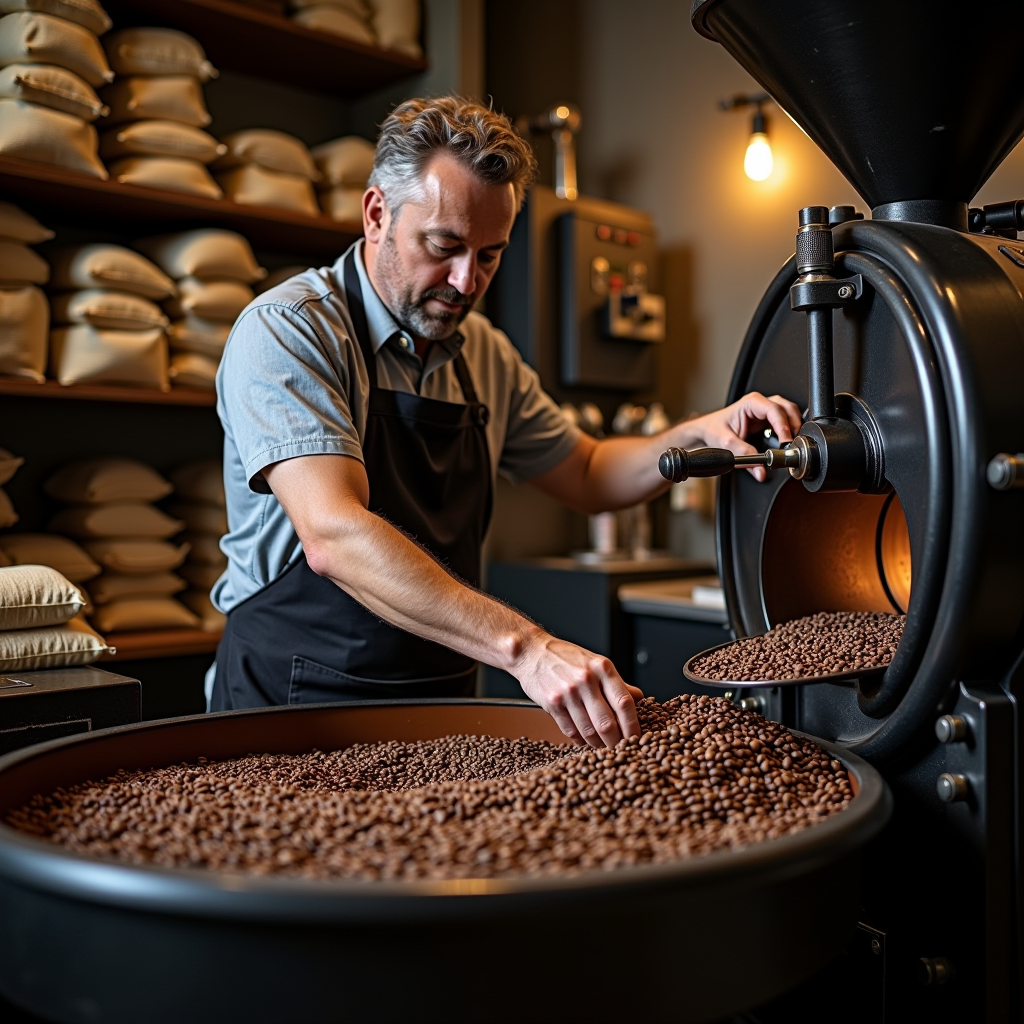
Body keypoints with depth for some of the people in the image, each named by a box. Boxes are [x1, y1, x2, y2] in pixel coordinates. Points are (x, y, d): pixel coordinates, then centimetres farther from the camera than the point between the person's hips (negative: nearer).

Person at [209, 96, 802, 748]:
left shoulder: (485, 353, 9)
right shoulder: (286, 329, -13)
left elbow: (585, 477, 20)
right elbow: (334, 536, -27)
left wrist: (700, 436, 1)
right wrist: (523, 646, -36)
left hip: (442, 708, 5)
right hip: (295, 704, -4)